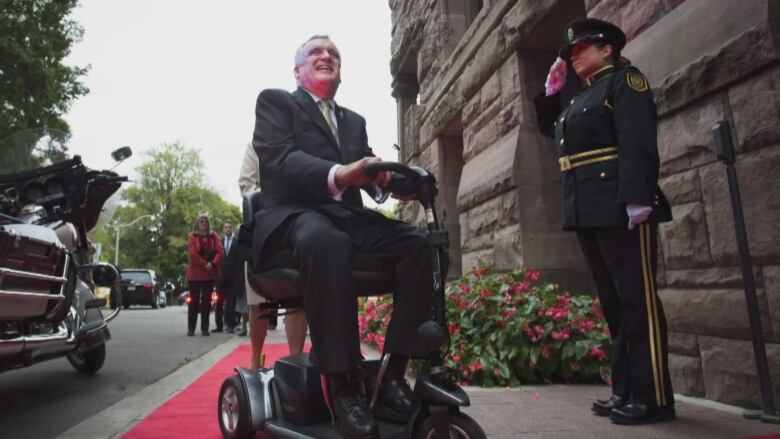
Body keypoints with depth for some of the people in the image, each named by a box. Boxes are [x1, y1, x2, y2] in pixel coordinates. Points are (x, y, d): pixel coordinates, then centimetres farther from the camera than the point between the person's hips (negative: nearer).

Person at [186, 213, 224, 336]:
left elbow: (220, 252, -3)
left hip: (210, 273, 2)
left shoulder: (214, 236, 8)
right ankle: (191, 328, 7)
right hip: (195, 273, -2)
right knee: (194, 301, 2)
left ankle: (205, 328, 9)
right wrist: (205, 264, -17)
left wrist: (213, 264, -18)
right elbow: (193, 254, -10)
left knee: (206, 301, 5)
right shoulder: (192, 236, 2)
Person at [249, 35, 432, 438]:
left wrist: (385, 179, -15)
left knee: (418, 242, -22)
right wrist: (336, 175, -30)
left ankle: (393, 376, -20)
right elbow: (278, 157, -9)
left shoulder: (354, 121, 27)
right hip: (292, 215, -5)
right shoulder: (274, 101, 11)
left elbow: (367, 173, 13)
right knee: (325, 240, -40)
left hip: (347, 217, 5)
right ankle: (343, 384, -32)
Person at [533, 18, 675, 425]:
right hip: (588, 211, 8)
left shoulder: (625, 79, 1)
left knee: (637, 299, -6)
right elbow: (551, 127, 37)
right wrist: (551, 90, 23)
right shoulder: (582, 98, 24)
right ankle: (625, 390, 16)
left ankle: (652, 396, 1)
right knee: (613, 301, 9)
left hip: (620, 208, -8)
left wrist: (637, 198, -24)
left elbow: (639, 141, -13)